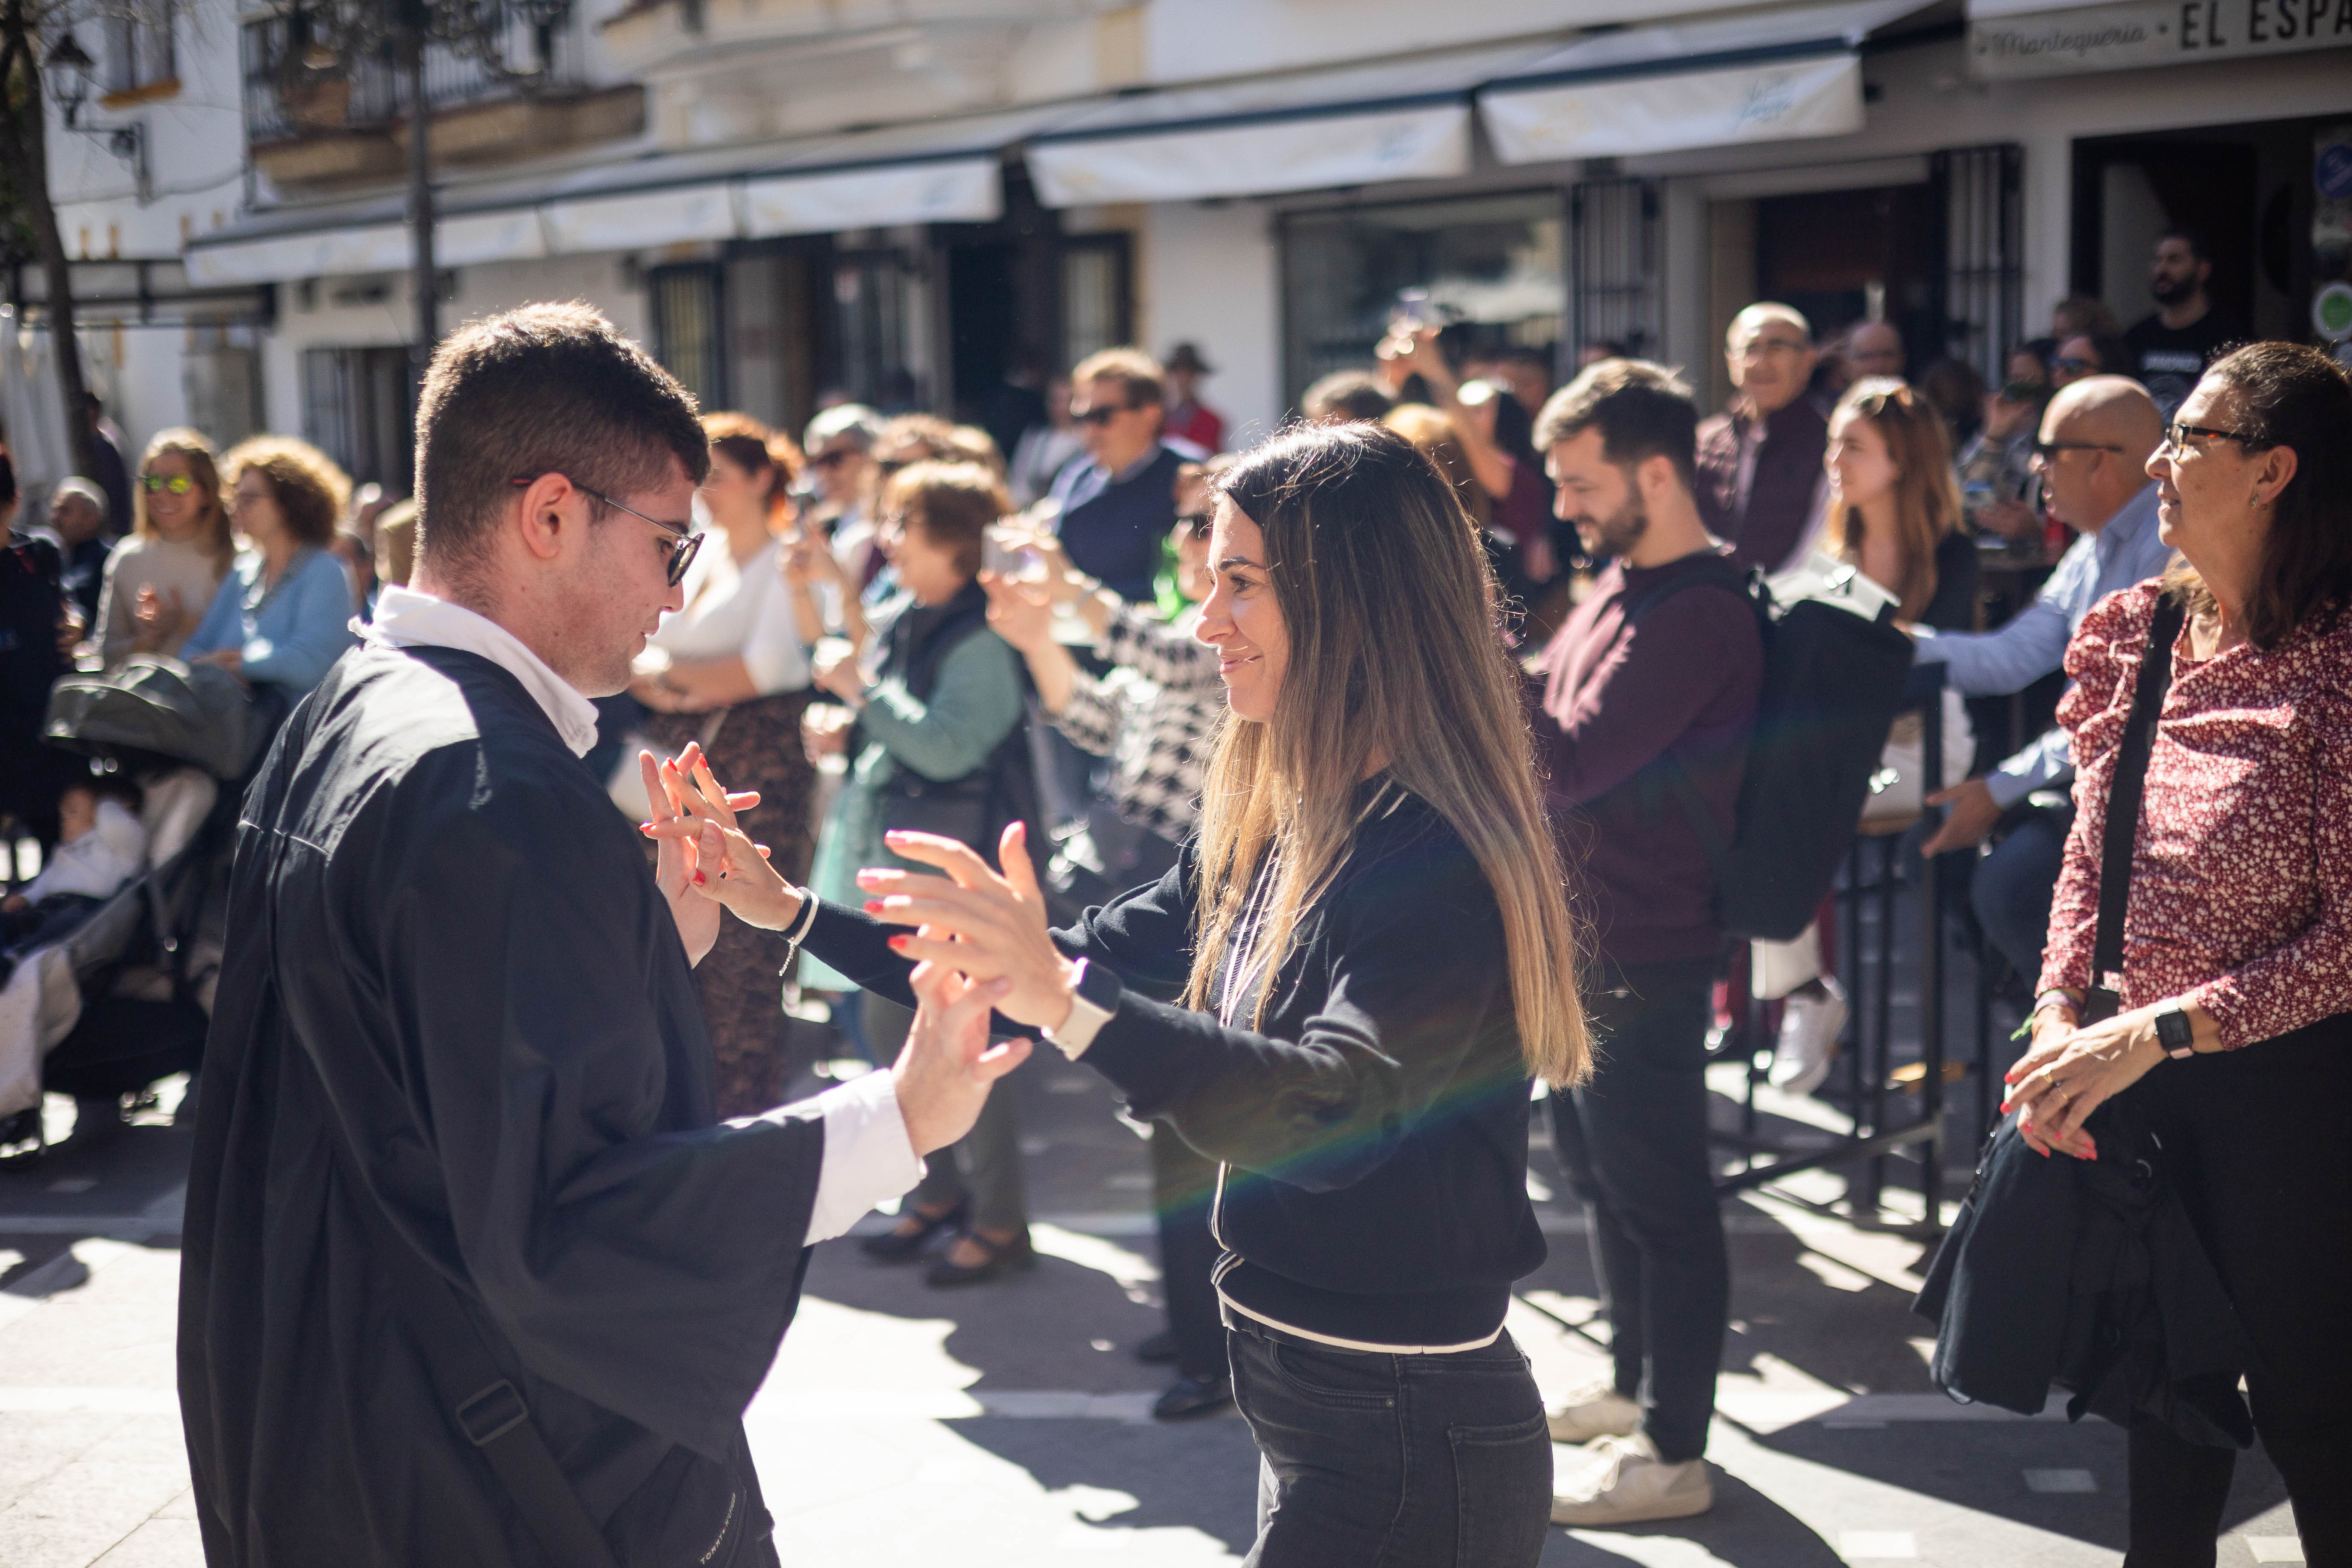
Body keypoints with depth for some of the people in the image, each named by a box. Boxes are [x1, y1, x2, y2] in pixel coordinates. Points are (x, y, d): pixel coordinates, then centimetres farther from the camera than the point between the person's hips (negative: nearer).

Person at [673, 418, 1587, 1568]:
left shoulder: (1437, 862, -22)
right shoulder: (1269, 835, 6)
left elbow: (1331, 1111, -35)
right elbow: (1094, 965, 13)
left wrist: (1071, 1002, -49)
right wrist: (791, 911, 12)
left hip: (1405, 1445, -8)